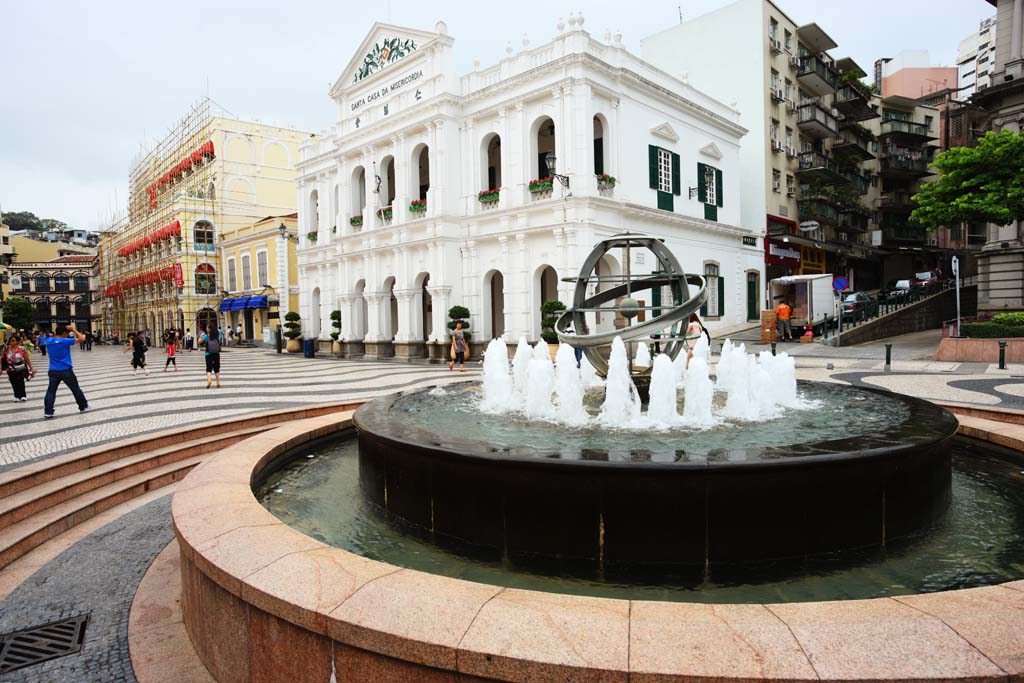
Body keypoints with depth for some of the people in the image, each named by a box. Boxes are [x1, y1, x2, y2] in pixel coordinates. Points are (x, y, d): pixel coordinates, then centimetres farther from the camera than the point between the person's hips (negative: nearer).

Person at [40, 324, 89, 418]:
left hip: (53, 371, 5)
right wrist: (73, 330, -4)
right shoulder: (65, 341, -15)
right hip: (66, 370, -5)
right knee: (76, 389, 9)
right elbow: (81, 339, -11)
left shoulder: (49, 341, 3)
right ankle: (83, 406, 20)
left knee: (51, 391, 4)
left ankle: (48, 412, 0)